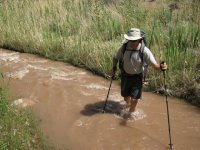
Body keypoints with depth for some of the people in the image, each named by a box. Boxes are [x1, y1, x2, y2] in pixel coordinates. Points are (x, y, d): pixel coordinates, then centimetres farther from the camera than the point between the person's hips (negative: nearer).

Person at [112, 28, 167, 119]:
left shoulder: (144, 51, -23)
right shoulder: (124, 47, -14)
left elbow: (154, 65, -27)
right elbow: (115, 58, 4)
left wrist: (161, 67, -47)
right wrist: (114, 67, -10)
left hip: (137, 77, -3)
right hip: (125, 75, 3)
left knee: (134, 97, -5)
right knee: (125, 96, 17)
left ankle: (131, 111, 27)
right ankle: (128, 104, 54)